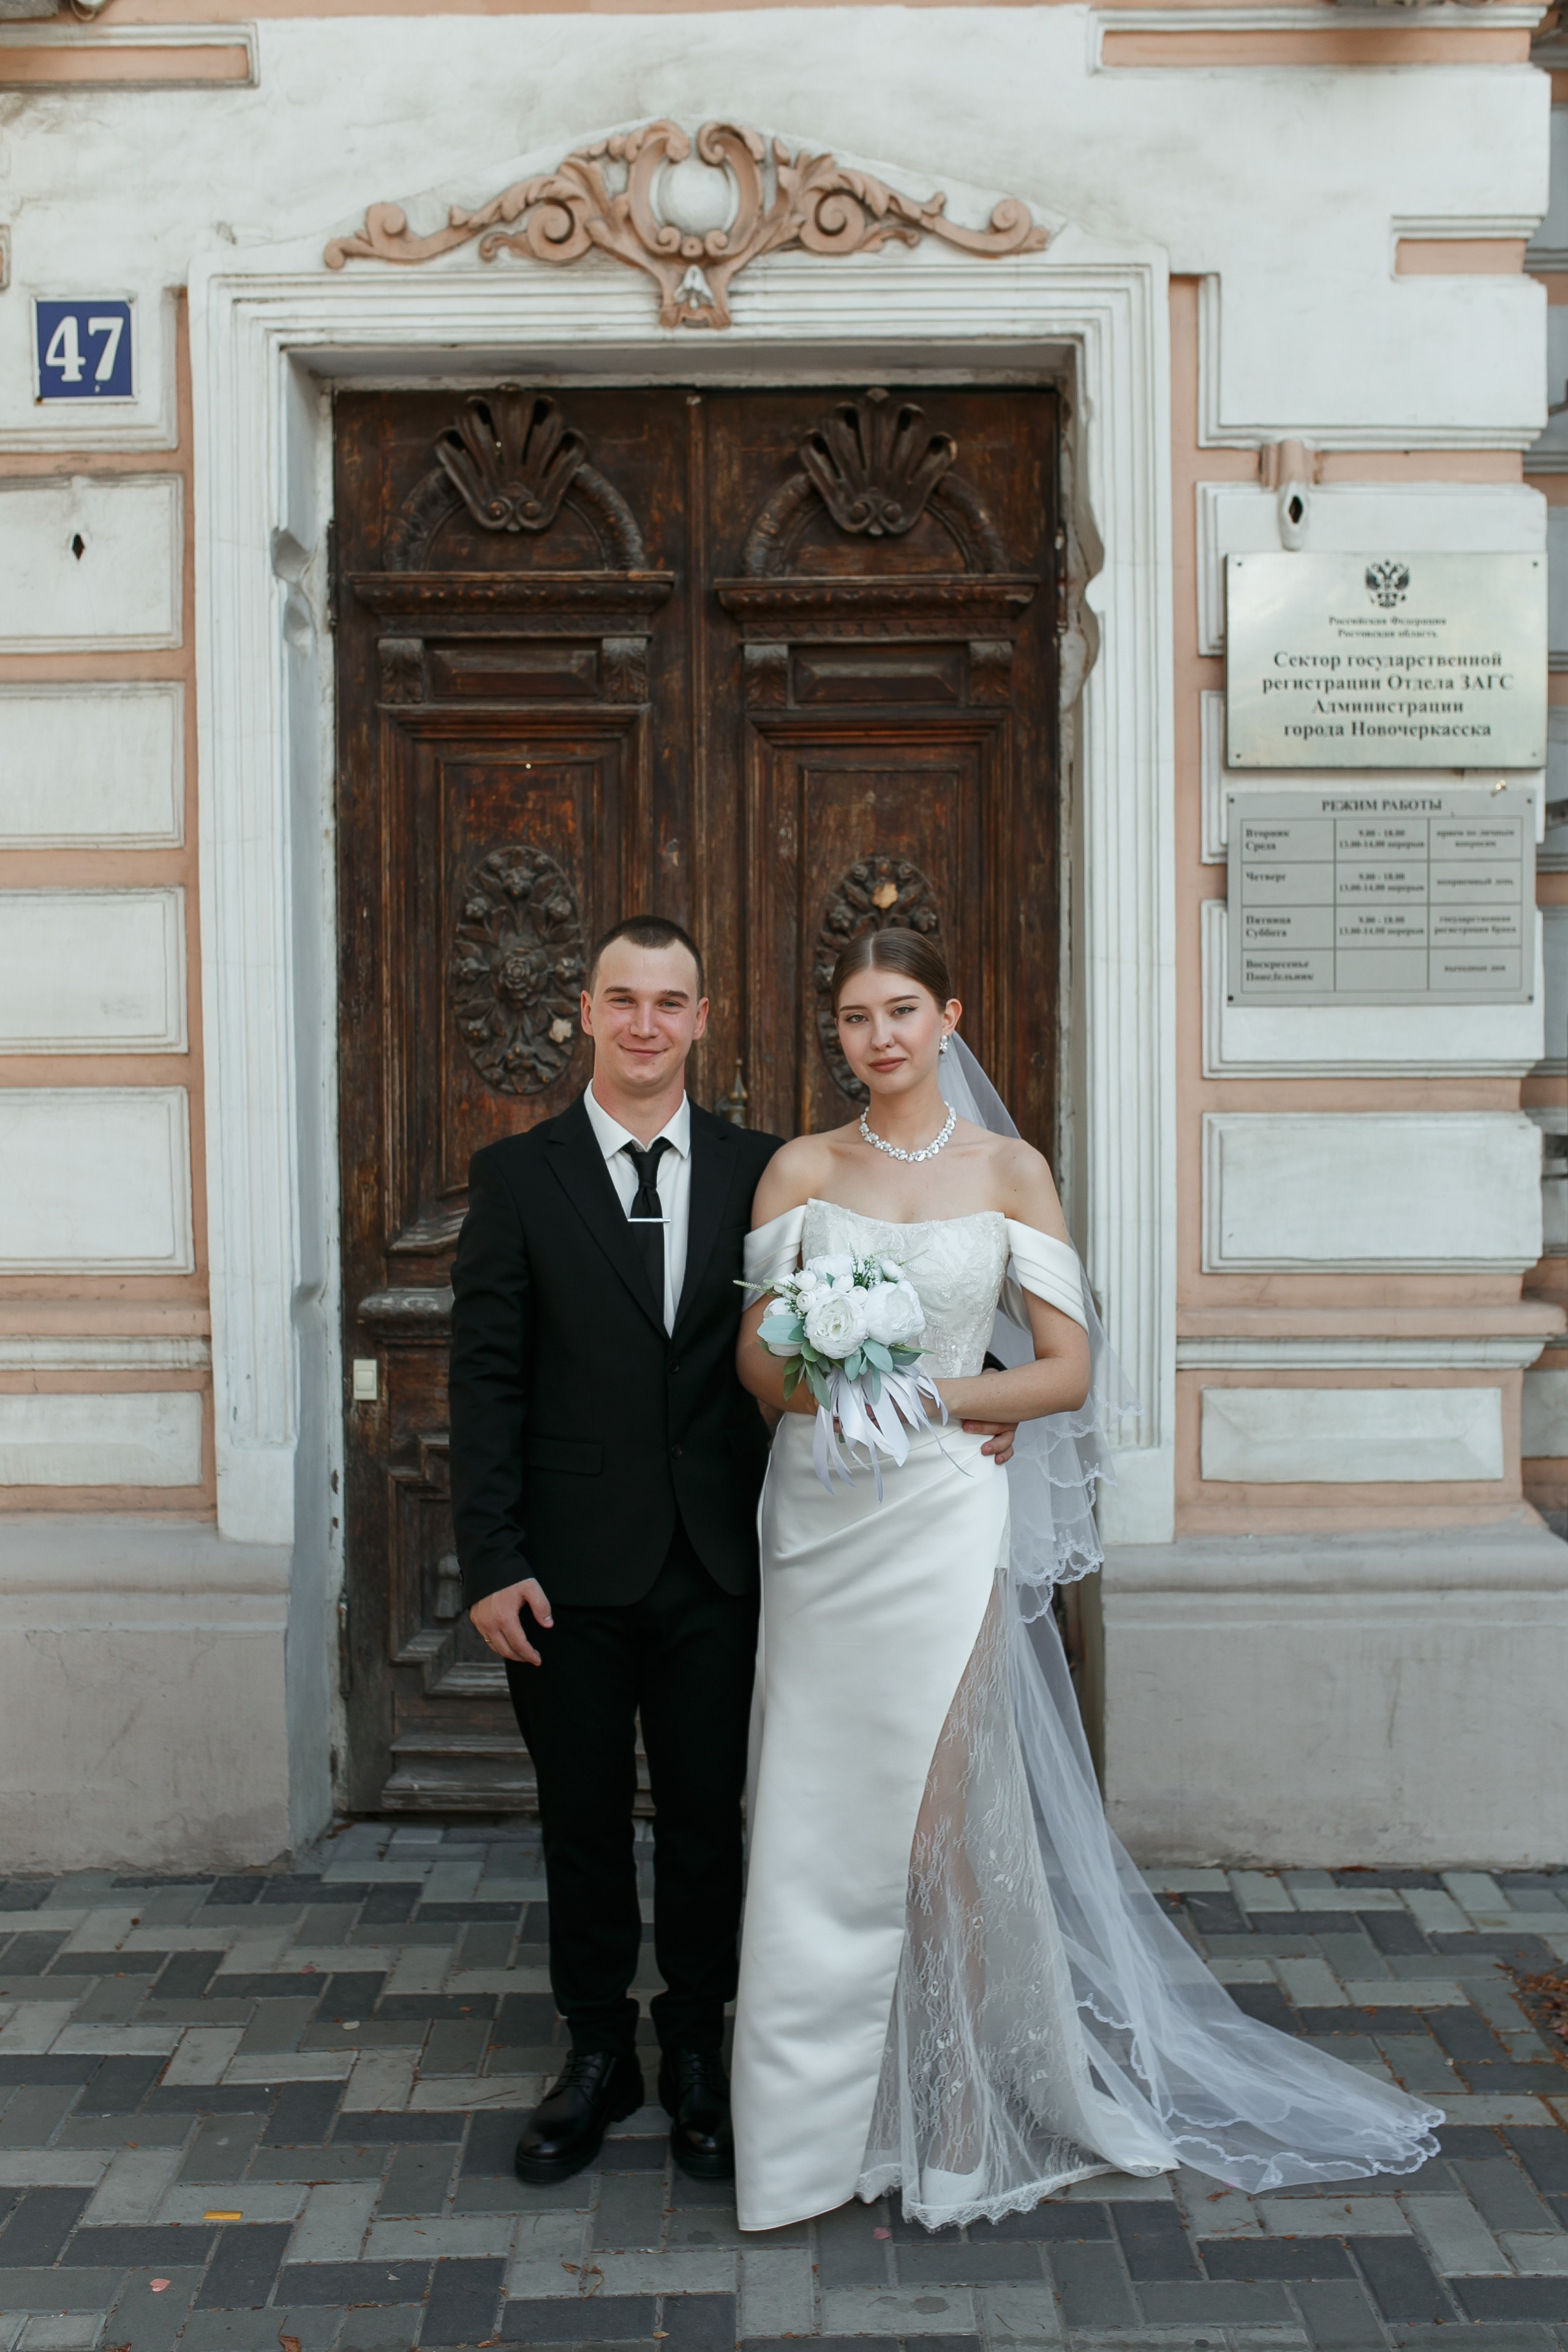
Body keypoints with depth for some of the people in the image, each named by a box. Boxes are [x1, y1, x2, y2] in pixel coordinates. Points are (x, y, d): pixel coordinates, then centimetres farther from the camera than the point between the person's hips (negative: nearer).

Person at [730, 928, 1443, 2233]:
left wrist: (928, 1391, -13)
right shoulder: (801, 1170, 6)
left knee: (937, 1820, 0)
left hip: (944, 1513, -2)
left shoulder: (1010, 1171, 3)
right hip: (820, 1517, 2)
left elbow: (1067, 1369, 0)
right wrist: (819, 1385, -16)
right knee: (821, 1819, 5)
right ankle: (826, 2115, 21)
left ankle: (963, 2106, 19)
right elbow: (756, 1351, 5)